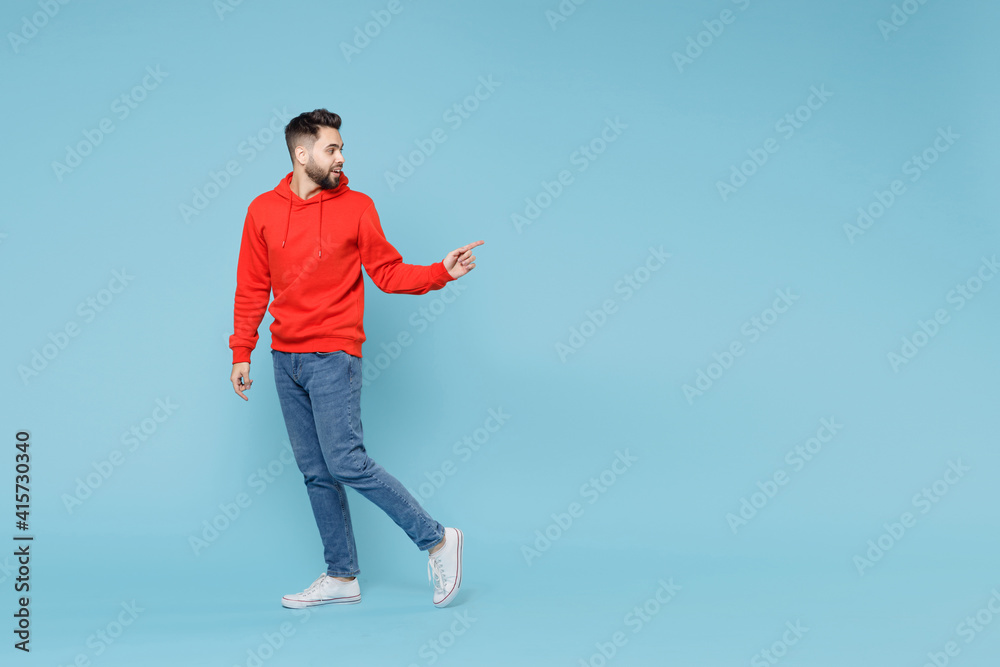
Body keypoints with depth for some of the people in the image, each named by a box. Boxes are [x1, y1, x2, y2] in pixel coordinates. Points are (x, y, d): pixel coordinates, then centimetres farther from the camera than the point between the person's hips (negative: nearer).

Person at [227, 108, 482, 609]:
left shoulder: (356, 207, -1)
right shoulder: (263, 211, 6)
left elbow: (387, 273, 0)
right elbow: (252, 288, 10)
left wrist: (441, 272, -15)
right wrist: (241, 352, 8)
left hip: (334, 358, -4)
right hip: (286, 360, 4)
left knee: (346, 463, -13)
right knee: (315, 473, 8)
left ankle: (436, 539, 0)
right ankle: (342, 578, 19)